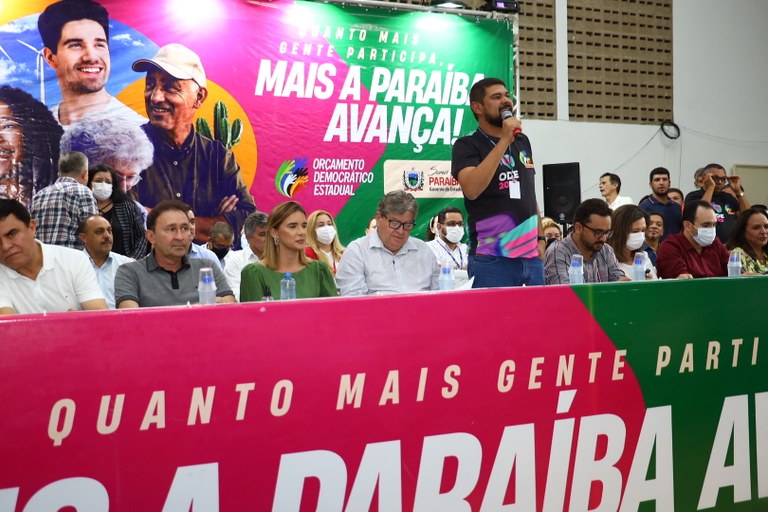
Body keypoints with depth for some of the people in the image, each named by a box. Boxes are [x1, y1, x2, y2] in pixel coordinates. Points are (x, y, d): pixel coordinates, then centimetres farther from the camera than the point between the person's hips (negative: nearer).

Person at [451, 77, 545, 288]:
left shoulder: (522, 142, 15)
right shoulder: (467, 146, -4)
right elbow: (471, 189, -22)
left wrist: (540, 238, 14)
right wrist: (504, 141, -18)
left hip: (531, 257, 6)